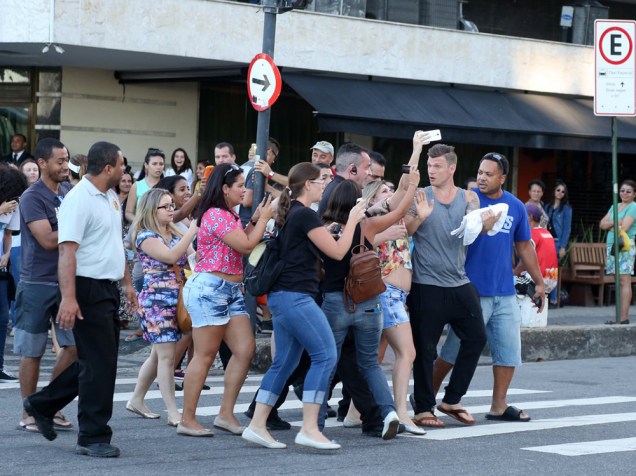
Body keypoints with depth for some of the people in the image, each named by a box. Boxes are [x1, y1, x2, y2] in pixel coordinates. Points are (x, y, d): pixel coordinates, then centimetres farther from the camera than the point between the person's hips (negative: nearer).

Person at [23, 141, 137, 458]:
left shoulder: (111, 196, 11)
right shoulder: (78, 200, -18)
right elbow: (67, 250, -25)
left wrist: (127, 283, 23)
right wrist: (68, 298, -32)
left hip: (108, 288, 9)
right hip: (89, 289, -9)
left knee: (98, 360, 16)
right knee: (100, 363, -5)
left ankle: (43, 405, 29)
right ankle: (93, 438, 4)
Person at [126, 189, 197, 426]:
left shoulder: (175, 233, 13)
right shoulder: (145, 236, -9)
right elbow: (170, 256, -24)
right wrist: (192, 231, -25)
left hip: (176, 300, 8)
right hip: (156, 299, -8)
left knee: (158, 355, 14)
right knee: (167, 356, -9)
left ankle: (136, 400, 27)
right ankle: (173, 413, -7)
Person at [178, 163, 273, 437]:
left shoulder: (227, 216, 19)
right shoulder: (217, 215, -13)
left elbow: (240, 244, 18)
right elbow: (246, 246, -16)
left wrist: (255, 220, 14)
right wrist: (263, 218, -4)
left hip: (231, 291, 10)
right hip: (210, 288, -10)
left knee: (245, 350, 3)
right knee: (205, 355, -7)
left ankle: (226, 414, 9)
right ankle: (187, 420, -2)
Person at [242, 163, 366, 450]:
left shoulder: (291, 214, 16)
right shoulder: (305, 215, -13)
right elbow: (337, 251, -11)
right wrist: (352, 220, 1)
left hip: (283, 296, 10)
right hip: (296, 296, -10)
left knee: (284, 362, 11)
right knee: (325, 355, -11)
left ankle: (257, 425, 8)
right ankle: (309, 429, -15)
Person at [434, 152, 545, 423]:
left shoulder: (516, 207, 7)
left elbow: (524, 247, 17)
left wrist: (539, 283, 18)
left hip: (505, 293, 5)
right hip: (472, 290, -5)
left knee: (509, 350, 5)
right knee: (455, 349, 0)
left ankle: (499, 406, 16)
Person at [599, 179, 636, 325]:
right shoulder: (615, 206, 21)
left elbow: (623, 228, -14)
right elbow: (602, 224, 12)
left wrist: (609, 226, 2)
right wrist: (614, 222, -7)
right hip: (612, 246, 8)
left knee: (624, 281, -11)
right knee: (619, 282, 5)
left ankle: (623, 317, -15)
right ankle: (623, 315, 6)